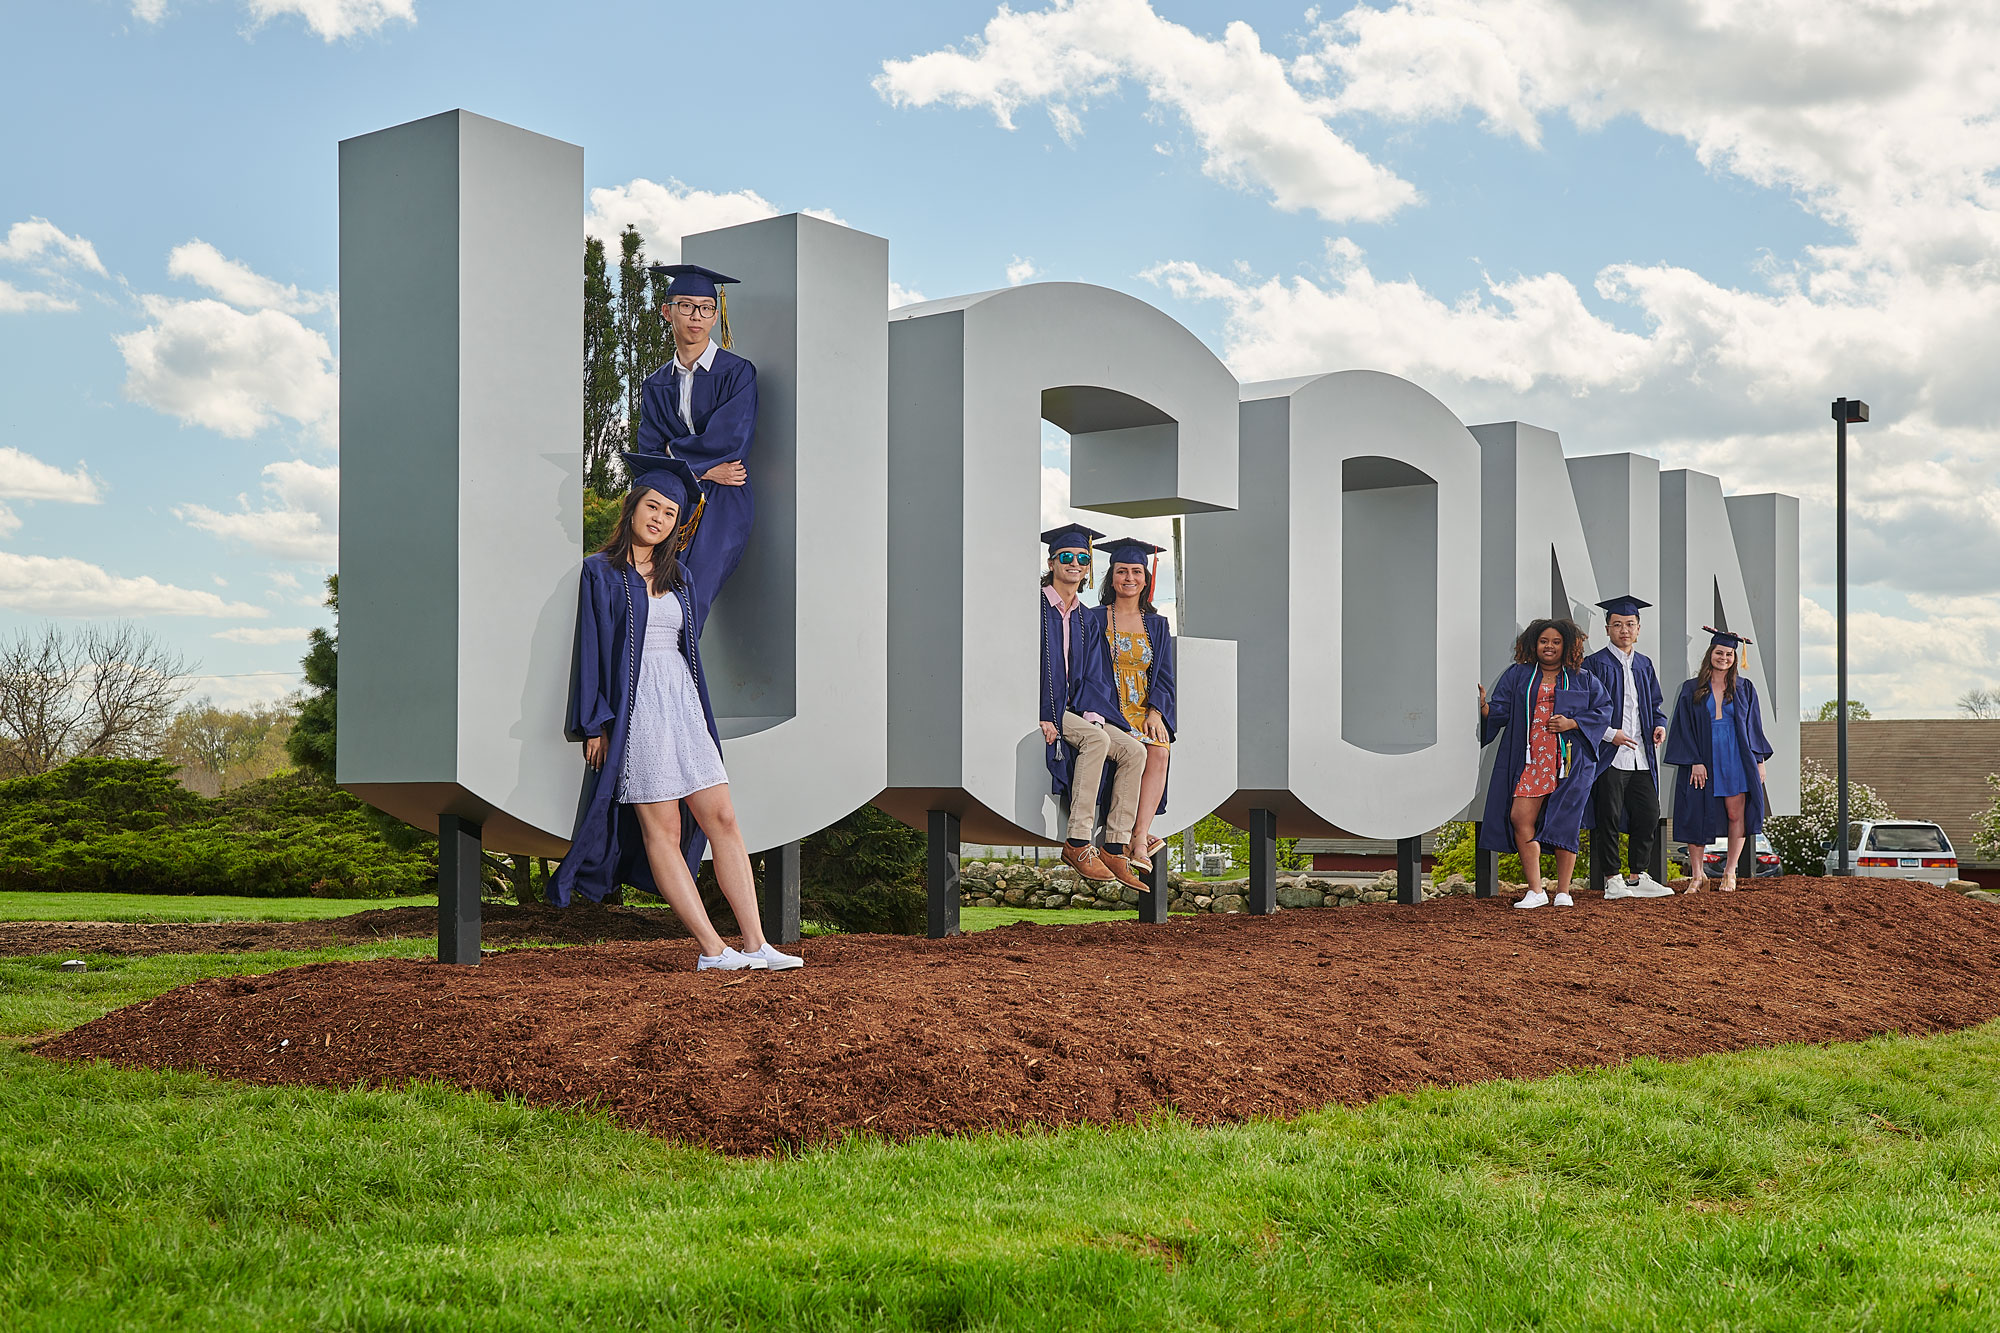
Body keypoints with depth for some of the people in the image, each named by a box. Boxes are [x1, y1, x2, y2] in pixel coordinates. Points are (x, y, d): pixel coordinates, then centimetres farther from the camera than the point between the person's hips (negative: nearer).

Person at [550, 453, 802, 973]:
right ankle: (712, 950, -7)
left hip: (683, 703, 6)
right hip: (635, 706, -5)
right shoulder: (602, 572, 1)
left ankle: (755, 944, -4)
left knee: (722, 819, -3)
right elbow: (590, 649, -4)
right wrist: (595, 723, -9)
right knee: (662, 829, -5)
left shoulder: (681, 579, 16)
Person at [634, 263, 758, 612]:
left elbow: (730, 441, -10)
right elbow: (648, 455, 7)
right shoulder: (655, 386, 15)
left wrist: (675, 451, 3)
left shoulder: (737, 373, 2)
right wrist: (704, 469, -8)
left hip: (723, 505, -4)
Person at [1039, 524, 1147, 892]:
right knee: (1096, 740, -31)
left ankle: (1114, 848, -16)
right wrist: (1039, 717, -21)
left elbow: (1095, 678, 12)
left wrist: (1093, 712, -8)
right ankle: (1077, 844, -31)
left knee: (1133, 750, -15)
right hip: (1040, 709, -6)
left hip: (1075, 710, 6)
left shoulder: (1087, 620, 17)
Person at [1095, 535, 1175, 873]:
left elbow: (1164, 677, 12)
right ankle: (1140, 837, -28)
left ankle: (1137, 837, -34)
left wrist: (1155, 712, -8)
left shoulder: (1157, 625, 17)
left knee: (1159, 751, -30)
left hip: (1149, 711, 3)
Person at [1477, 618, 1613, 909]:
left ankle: (1563, 892, 9)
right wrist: (1483, 705, -17)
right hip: (1528, 760, 1)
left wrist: (1572, 723, -8)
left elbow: (1604, 709, 7)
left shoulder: (1582, 679, 10)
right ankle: (1535, 891, -3)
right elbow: (1500, 711, 5)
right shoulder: (1517, 676, 11)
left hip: (1569, 762, -1)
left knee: (1564, 823, -1)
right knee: (1520, 819, -10)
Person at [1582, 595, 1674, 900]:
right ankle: (1612, 881, 4)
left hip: (1641, 756, 6)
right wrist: (1610, 734, -16)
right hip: (1609, 755, -6)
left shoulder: (1644, 665, 16)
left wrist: (1660, 724, 3)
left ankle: (1640, 877, 17)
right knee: (1608, 818, -3)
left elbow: (1654, 703, 23)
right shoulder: (1594, 664, -3)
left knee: (1648, 815, 5)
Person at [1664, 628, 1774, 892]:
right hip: (1703, 761, -1)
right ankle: (1697, 875, 8)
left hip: (1736, 760, 1)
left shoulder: (1744, 689, 9)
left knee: (1736, 814, -4)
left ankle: (1730, 872, 8)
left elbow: (1753, 727, 11)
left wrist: (1759, 760, 4)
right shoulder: (1691, 690, 4)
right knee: (1696, 816, -2)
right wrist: (1694, 761, -10)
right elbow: (1685, 728, 0)